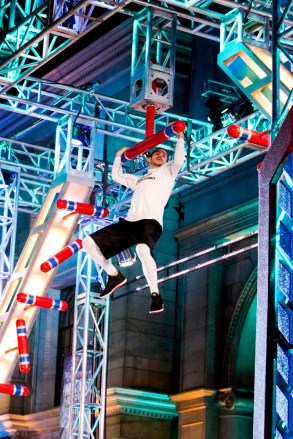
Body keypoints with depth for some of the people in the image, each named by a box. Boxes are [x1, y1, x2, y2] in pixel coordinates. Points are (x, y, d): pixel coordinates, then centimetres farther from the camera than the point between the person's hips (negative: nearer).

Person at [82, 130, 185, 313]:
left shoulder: (167, 171, 20)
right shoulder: (138, 179, 37)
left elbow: (179, 161, 0)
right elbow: (117, 176, 46)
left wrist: (180, 139, 3)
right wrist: (119, 156, 50)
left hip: (151, 222, -6)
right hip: (130, 222, 6)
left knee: (143, 250, -40)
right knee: (89, 243, -3)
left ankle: (155, 294, -23)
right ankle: (115, 276, 13)